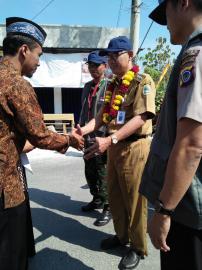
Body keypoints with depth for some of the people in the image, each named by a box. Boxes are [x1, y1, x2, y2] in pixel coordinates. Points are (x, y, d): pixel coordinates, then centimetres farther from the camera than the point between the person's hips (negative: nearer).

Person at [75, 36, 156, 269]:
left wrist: (109, 140, -32)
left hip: (134, 147, -7)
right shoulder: (113, 85, 13)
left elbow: (141, 118, -23)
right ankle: (121, 235, 39)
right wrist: (83, 130, -8)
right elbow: (102, 115, 10)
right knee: (114, 196, 18)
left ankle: (138, 248, 26)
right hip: (114, 146, 8)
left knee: (134, 200, 5)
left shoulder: (143, 81, -11)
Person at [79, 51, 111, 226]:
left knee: (103, 175, 2)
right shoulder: (87, 87, 13)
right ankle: (97, 200, 39)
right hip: (88, 138, 8)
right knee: (90, 173, 19)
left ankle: (108, 207, 19)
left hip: (103, 138, -7)